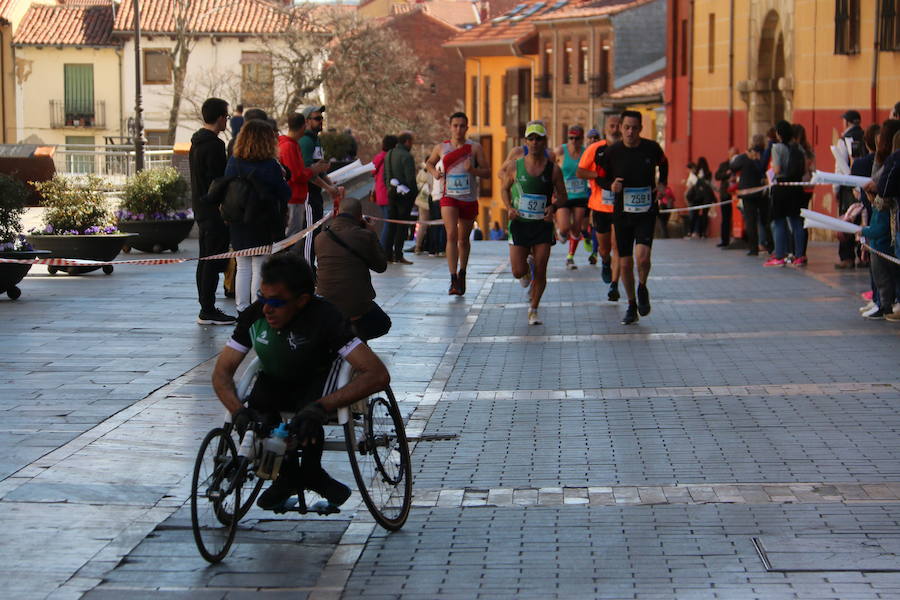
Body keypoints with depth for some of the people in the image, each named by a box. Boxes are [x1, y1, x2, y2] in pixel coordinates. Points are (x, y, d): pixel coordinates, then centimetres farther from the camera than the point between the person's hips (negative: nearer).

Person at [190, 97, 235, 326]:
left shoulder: (196, 142, 14)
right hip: (213, 211, -10)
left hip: (200, 207, 10)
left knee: (205, 260, 14)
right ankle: (208, 311, -6)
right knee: (213, 261, -7)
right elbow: (218, 181, -20)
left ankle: (205, 308, 18)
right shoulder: (214, 145, -17)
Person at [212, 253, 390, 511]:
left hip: (316, 382, -3)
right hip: (273, 383, 3)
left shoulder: (324, 318, -30)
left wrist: (321, 406, -48)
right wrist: (238, 411, -34)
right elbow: (222, 371, -12)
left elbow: (378, 374, -37)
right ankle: (288, 473, -2)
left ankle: (311, 471, -4)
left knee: (308, 416, -35)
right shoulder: (254, 316, -19)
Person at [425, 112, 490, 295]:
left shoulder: (475, 148, 0)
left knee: (463, 238, 13)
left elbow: (487, 172, 0)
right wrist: (434, 173, 1)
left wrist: (473, 170, -19)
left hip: (469, 199, 1)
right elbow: (429, 162, 22)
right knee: (451, 235, -18)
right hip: (449, 198, -1)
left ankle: (462, 274, 34)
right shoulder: (441, 148, 3)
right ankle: (453, 280, -22)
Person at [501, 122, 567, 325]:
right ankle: (527, 273, 35)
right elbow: (504, 189, 13)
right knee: (518, 272, -3)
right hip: (519, 224, 0)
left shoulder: (553, 169, -1)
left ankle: (533, 310, 12)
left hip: (543, 225, 0)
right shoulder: (516, 166, 0)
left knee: (540, 272, -4)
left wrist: (553, 207, -14)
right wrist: (509, 208, -5)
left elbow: (562, 196, 7)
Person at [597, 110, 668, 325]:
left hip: (647, 211, -1)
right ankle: (631, 306, 23)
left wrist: (662, 183, 3)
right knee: (625, 263, 4)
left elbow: (663, 164, 18)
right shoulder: (612, 152, -5)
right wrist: (612, 185, -13)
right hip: (622, 212, 1)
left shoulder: (652, 148, -4)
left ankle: (642, 289, 12)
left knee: (642, 256, -20)